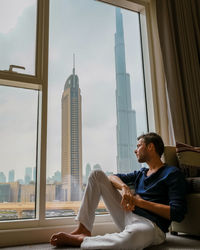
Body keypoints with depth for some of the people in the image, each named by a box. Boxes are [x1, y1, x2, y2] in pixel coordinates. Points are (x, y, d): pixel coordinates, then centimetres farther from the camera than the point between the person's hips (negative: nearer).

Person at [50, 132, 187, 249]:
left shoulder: (172, 173, -2)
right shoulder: (141, 173, 20)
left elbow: (177, 214, -13)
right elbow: (112, 177, 14)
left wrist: (140, 202, -12)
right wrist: (124, 187, -9)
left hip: (151, 225, -7)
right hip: (128, 214, 7)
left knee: (131, 237, -46)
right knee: (97, 174, 2)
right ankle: (84, 230, -6)